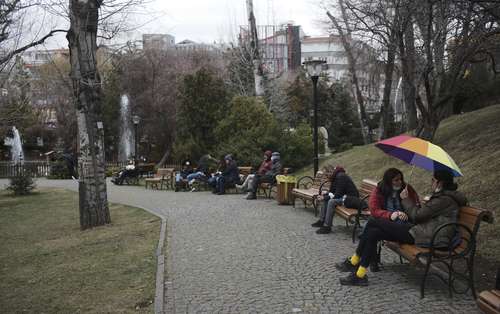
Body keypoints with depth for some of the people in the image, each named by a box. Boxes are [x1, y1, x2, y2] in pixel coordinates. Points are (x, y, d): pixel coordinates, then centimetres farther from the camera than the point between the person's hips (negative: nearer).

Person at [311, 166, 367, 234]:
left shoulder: (341, 177, -19)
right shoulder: (337, 176, 9)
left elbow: (338, 194, -22)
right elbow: (332, 191, 12)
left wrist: (325, 197, -15)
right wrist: (323, 196, -4)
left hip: (351, 198, -11)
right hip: (344, 196, 11)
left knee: (331, 201, -27)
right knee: (326, 199, 8)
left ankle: (327, 227, -24)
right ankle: (322, 221, 11)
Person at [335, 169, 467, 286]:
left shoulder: (445, 199, -12)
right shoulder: (443, 196, 21)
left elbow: (418, 215, -13)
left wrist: (405, 199, 0)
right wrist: (408, 215, 8)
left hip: (428, 238, -10)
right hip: (423, 230, 10)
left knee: (372, 223, -13)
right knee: (374, 232, -1)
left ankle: (354, 262, -2)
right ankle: (360, 274, 0)